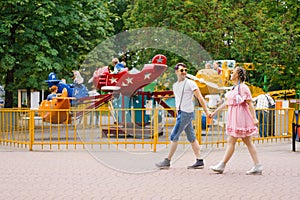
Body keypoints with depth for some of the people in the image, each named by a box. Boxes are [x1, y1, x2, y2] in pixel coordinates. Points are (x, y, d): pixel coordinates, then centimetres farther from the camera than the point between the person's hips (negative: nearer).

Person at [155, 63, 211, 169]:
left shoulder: (190, 83, -6)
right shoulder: (175, 86, 16)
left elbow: (200, 98, -8)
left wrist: (206, 111, -12)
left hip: (186, 113, -8)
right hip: (181, 113, 8)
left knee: (174, 137, -7)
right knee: (191, 138, 8)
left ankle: (167, 161, -3)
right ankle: (199, 161, 10)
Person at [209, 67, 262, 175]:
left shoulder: (243, 87, -12)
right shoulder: (235, 88, 17)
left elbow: (250, 103, -17)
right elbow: (226, 102, 24)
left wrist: (254, 118, -21)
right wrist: (214, 112, 26)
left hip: (240, 118, -10)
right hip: (235, 118, 10)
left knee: (231, 141, -4)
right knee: (248, 142, 6)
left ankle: (222, 165, 2)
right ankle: (257, 167, 6)